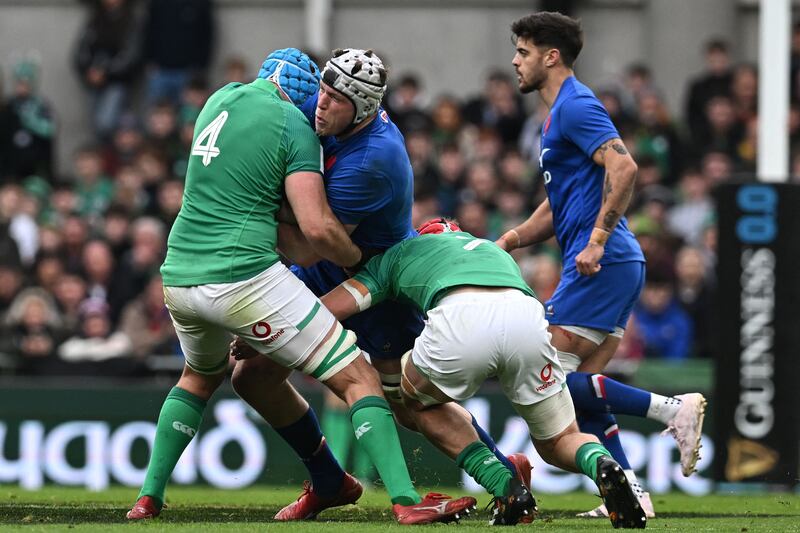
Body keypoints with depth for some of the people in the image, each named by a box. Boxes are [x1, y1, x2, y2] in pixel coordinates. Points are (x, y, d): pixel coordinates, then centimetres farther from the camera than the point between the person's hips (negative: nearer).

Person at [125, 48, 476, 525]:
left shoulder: (221, 99, 15)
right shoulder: (293, 124, -4)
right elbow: (317, 229, -12)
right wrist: (359, 259, 8)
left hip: (180, 277, 7)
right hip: (245, 278, -7)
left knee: (201, 377, 36)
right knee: (357, 378, 0)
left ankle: (150, 496, 29)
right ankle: (406, 500, -12)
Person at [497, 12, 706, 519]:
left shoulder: (575, 106, -9)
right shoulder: (561, 112, 23)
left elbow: (623, 168, -23)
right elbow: (560, 204, 31)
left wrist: (597, 241, -25)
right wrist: (507, 242, 19)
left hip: (601, 265, -10)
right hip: (620, 267, 10)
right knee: (580, 389, 8)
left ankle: (673, 409, -15)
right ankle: (630, 494, 3)